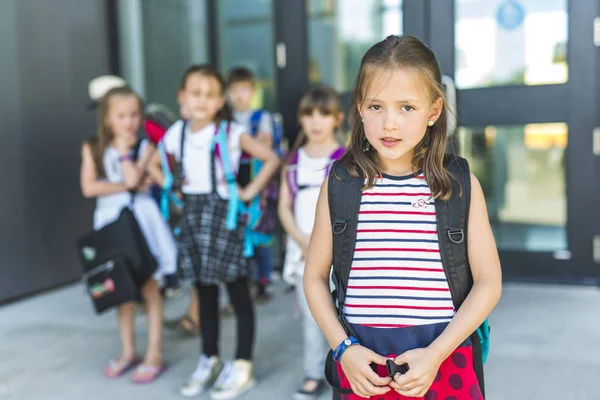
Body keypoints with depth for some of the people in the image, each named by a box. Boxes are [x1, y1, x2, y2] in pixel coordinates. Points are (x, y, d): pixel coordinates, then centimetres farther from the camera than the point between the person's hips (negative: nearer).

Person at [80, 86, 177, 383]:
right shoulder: (93, 148, 2)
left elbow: (133, 177, -17)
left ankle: (154, 353, 10)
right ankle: (128, 352, 24)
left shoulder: (144, 147, -3)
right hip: (111, 219, 3)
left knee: (148, 285, 1)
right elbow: (89, 187, -8)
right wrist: (125, 186, -13)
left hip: (140, 218, -3)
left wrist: (124, 149, -11)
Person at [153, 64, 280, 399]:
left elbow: (271, 159, -10)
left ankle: (243, 367, 12)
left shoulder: (231, 132, -9)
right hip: (193, 214, 5)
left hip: (224, 214, -5)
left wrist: (250, 192, -11)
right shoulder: (176, 134, 4)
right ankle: (210, 362, 28)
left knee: (238, 292, 1)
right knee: (205, 292, 14)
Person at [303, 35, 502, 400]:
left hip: (444, 359, 0)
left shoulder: (461, 185, -5)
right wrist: (343, 349, -7)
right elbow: (316, 276, 3)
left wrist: (435, 354, -11)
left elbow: (489, 283, -3)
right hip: (363, 362, 1)